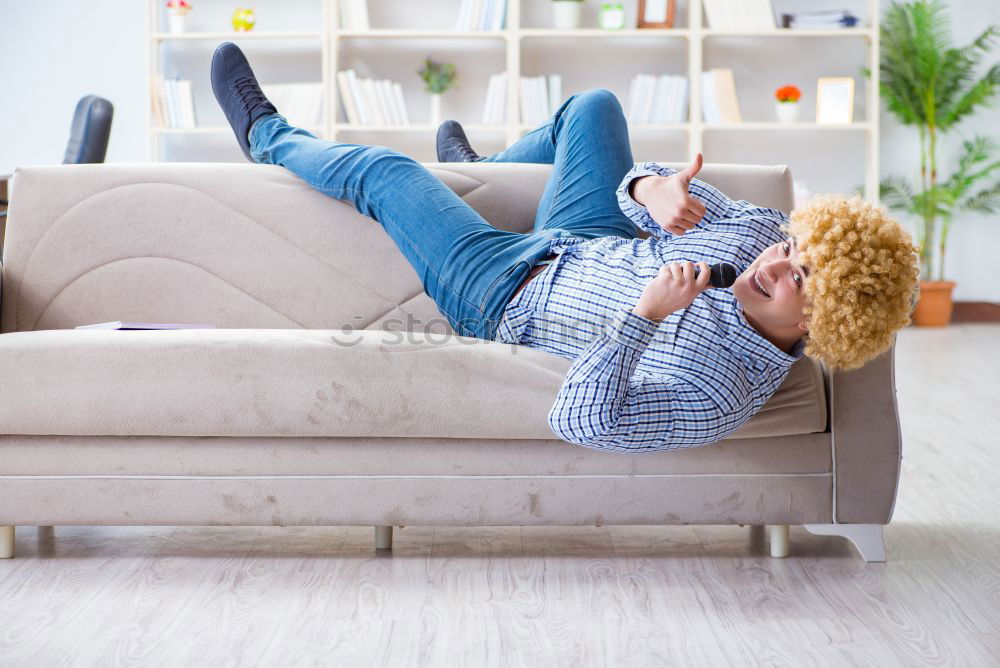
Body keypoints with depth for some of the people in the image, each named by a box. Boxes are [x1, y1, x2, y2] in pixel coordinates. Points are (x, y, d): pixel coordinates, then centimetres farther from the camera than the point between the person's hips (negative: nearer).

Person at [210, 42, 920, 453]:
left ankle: (270, 137, 38)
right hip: (584, 246, 6)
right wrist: (655, 190, -34)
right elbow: (649, 192, -10)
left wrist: (644, 313, -51)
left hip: (511, 297, -6)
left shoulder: (716, 396, -40)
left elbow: (580, 422, -46)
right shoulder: (764, 229, -21)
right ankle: (481, 172, 51)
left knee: (382, 169, 1)